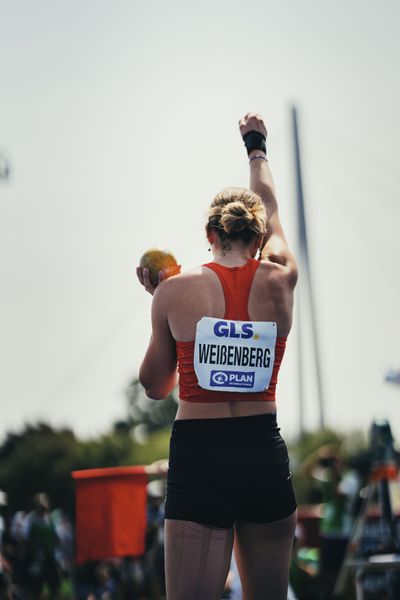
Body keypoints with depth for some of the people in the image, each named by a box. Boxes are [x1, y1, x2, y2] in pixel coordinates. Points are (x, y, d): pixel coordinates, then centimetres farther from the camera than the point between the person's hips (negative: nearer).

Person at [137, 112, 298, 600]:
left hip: (198, 454, -2)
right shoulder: (280, 281, 2)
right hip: (264, 452, 2)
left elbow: (155, 386, 9)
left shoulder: (177, 291, -2)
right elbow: (270, 209, 23)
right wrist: (256, 146, 41)